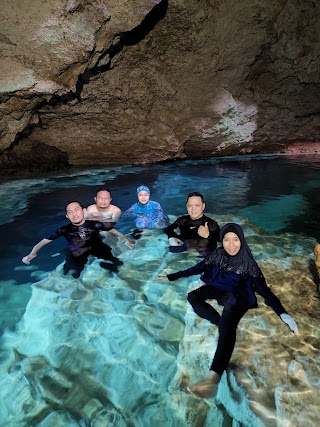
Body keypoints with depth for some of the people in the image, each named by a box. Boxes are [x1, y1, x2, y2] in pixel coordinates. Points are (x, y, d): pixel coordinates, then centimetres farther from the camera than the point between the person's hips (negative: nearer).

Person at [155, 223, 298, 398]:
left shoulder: (248, 263, -10)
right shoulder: (217, 255, -2)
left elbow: (263, 288, -10)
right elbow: (196, 269, 6)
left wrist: (283, 313, -23)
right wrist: (171, 277, 8)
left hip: (237, 295, -5)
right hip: (217, 288, 5)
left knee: (227, 324, -34)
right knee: (192, 296, -23)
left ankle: (214, 375, -51)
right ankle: (224, 325, -27)